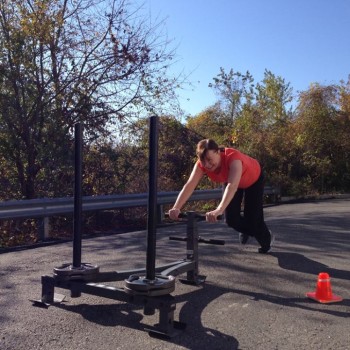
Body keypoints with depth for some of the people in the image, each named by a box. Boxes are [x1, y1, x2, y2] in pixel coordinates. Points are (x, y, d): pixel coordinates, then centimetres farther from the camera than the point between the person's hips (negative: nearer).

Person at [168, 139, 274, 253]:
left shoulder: (233, 157, -45)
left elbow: (232, 186, -59)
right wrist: (176, 208, -54)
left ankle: (266, 239, 29)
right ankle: (247, 230, 31)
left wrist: (219, 210, -72)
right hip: (231, 180, 4)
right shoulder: (202, 164, -30)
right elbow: (189, 185, -40)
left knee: (253, 218, -6)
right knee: (231, 219, -6)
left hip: (254, 179, -4)